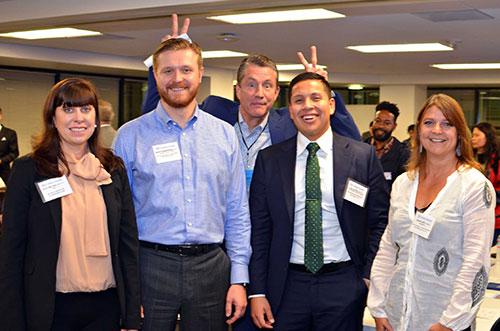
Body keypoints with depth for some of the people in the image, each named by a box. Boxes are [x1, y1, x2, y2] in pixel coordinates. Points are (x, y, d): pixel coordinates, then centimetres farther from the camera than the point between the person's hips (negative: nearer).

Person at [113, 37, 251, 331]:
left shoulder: (225, 135, 5)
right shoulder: (130, 136, -1)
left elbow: (237, 213, 7)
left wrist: (239, 278, 2)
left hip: (211, 266, 2)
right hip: (150, 265, -1)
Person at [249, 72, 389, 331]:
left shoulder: (363, 156, -1)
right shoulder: (269, 160, 2)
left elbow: (380, 221, 3)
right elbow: (259, 229, 2)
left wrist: (369, 277, -3)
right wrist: (257, 292, -1)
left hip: (344, 285, 0)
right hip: (287, 287, 1)